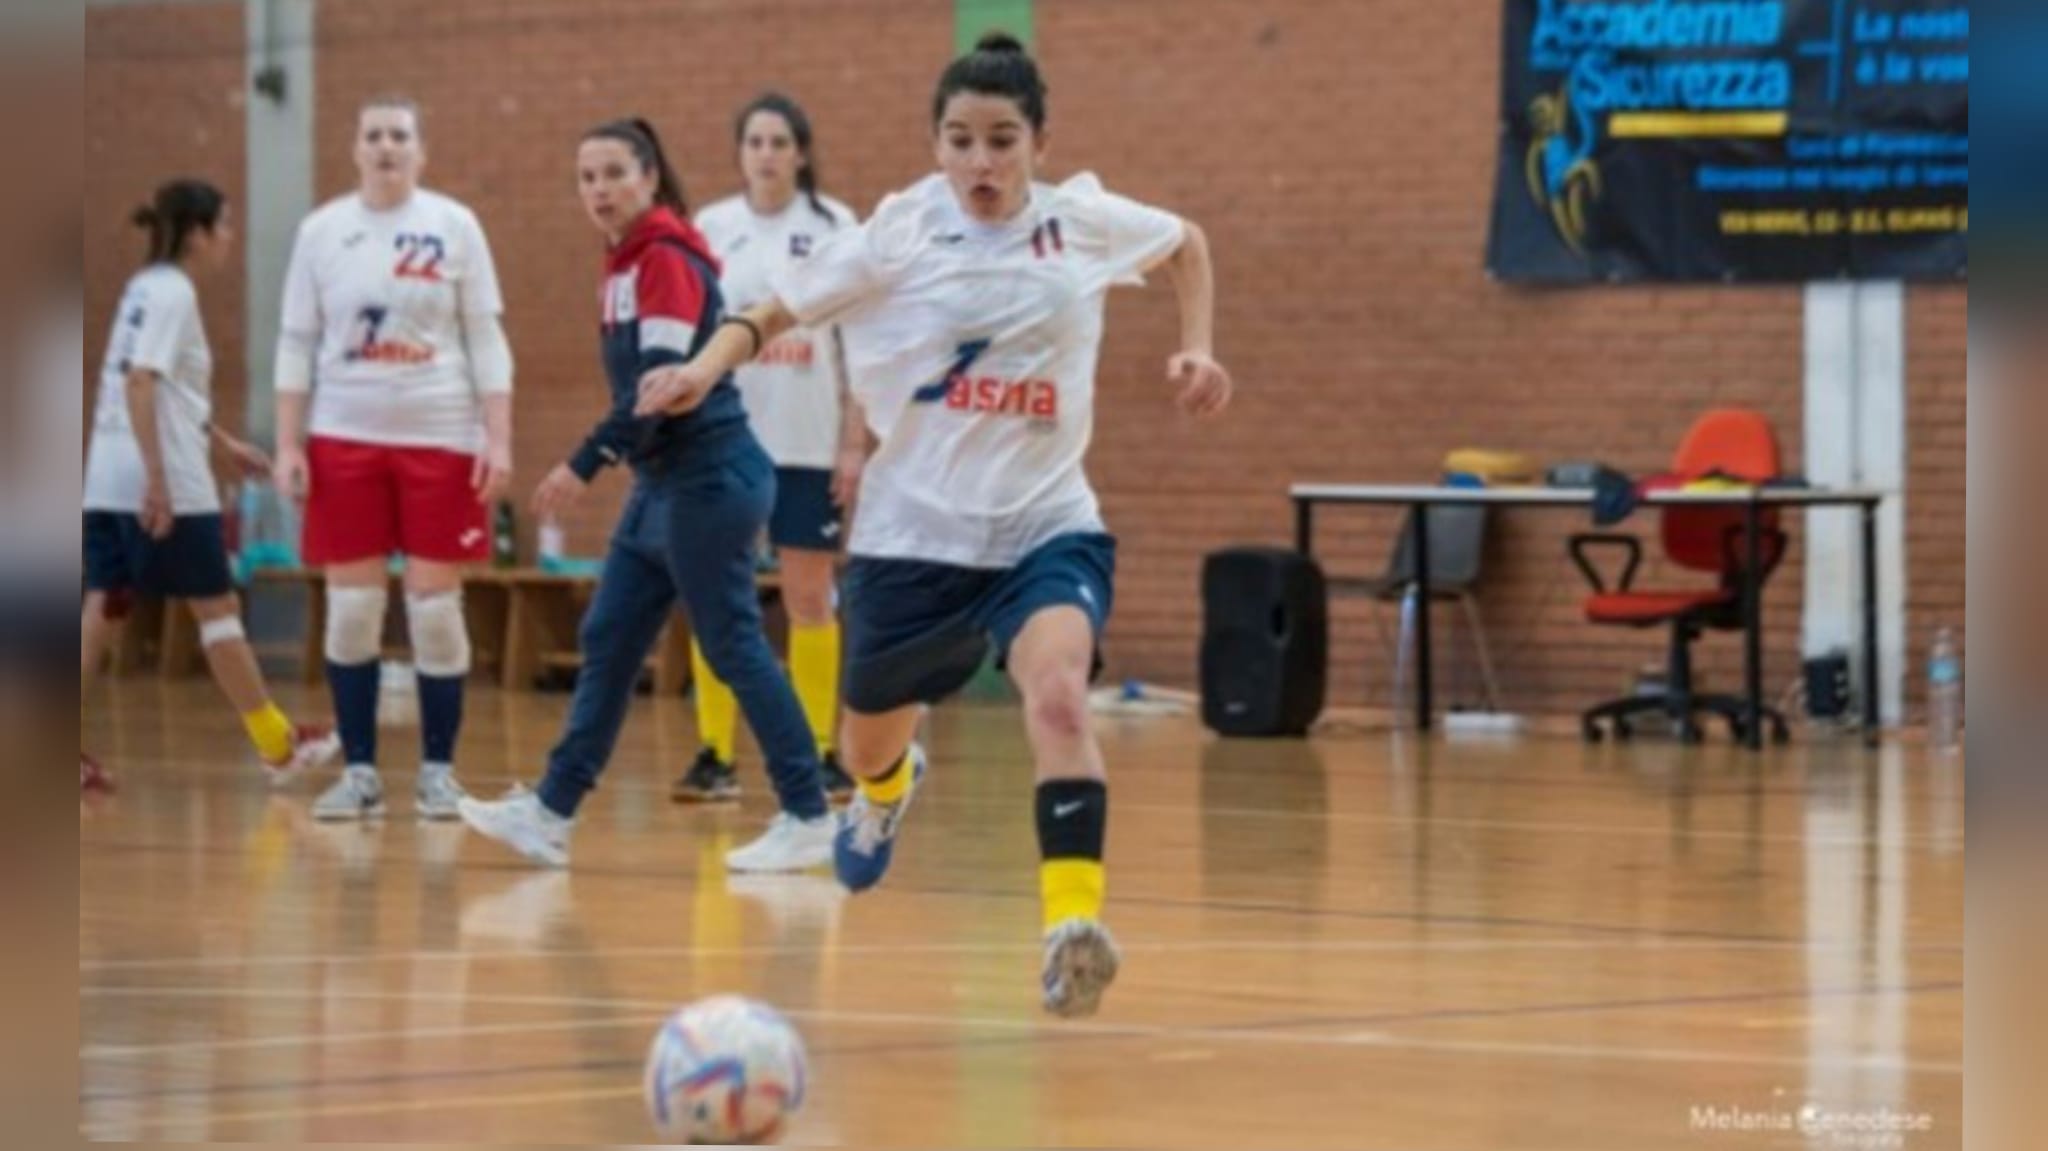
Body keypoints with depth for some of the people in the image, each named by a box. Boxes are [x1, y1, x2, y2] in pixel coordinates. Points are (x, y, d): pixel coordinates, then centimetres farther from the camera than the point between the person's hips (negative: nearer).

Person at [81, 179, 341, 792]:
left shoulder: (146, 288, 17)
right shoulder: (172, 294, -11)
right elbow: (139, 382, -22)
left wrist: (225, 443, 34)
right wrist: (157, 476, -26)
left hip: (108, 482, 8)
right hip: (165, 486, -8)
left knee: (103, 610, 3)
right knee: (217, 608, 3)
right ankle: (277, 744, 13)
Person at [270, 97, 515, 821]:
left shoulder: (455, 227, 2)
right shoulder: (322, 231, 5)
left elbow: (486, 341, 2)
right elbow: (297, 344, 7)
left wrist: (499, 439, -6)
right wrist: (288, 444, 0)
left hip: (440, 438, -1)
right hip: (344, 437, 1)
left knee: (435, 606, -1)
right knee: (351, 607, 1)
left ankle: (438, 770, 9)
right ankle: (359, 772, 9)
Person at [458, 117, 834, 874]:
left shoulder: (666, 258, -14)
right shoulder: (629, 263, 13)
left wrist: (587, 464, -20)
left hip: (708, 482, -10)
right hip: (666, 483, 10)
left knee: (732, 647, -6)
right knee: (608, 643, 9)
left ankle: (809, 819, 0)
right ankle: (551, 813, 12)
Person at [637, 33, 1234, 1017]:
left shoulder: (1084, 222, -1)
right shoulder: (900, 234, -7)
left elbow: (1187, 244, 19)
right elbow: (777, 312, -2)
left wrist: (1196, 348, 5)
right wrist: (709, 363, -21)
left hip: (1044, 525, -1)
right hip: (913, 531, 1)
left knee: (1059, 694, -31)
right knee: (868, 746, 17)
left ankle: (1074, 927, -36)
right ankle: (889, 782, 57)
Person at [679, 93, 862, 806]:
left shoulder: (834, 227, 0)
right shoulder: (710, 230, 5)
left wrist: (855, 439, -3)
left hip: (808, 445, -1)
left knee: (811, 598, 3)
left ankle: (819, 754, 9)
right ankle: (715, 756, 4)